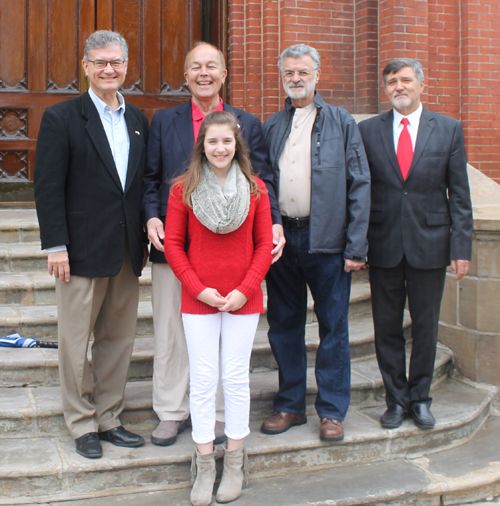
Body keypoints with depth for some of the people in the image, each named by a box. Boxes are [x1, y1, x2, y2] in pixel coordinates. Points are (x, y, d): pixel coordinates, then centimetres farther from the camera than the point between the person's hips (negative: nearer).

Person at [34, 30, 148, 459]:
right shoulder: (61, 118, -3)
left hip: (127, 252, 5)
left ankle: (108, 419, 24)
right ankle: (83, 426, 19)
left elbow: (144, 182, 13)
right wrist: (56, 246, -13)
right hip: (82, 251, -5)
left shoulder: (138, 120, 12)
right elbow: (48, 188, -7)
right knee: (76, 342, 5)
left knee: (119, 339, 11)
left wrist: (144, 240, 8)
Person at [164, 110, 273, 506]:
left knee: (236, 378, 7)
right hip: (199, 299, 0)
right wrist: (199, 288, -9)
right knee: (203, 380, 4)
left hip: (243, 299, 1)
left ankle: (234, 463, 21)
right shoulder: (184, 189, -1)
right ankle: (204, 465, 17)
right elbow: (173, 245, -1)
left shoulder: (255, 189, 1)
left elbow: (264, 245, 1)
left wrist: (245, 289, -9)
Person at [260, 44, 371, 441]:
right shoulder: (270, 127, 12)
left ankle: (332, 411, 17)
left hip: (326, 239, -3)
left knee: (333, 327, 4)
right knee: (284, 326, 10)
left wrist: (356, 247, -9)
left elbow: (359, 185, -2)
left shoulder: (341, 122, 3)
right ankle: (290, 405, 24)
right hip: (280, 238, 3)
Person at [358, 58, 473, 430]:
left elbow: (459, 194, 2)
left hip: (429, 245, 0)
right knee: (387, 328, 8)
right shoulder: (368, 130, 4)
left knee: (425, 326, 9)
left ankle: (420, 398, 26)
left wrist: (461, 247, -5)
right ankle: (397, 399, 23)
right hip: (384, 246, 1)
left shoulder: (449, 129, 3)